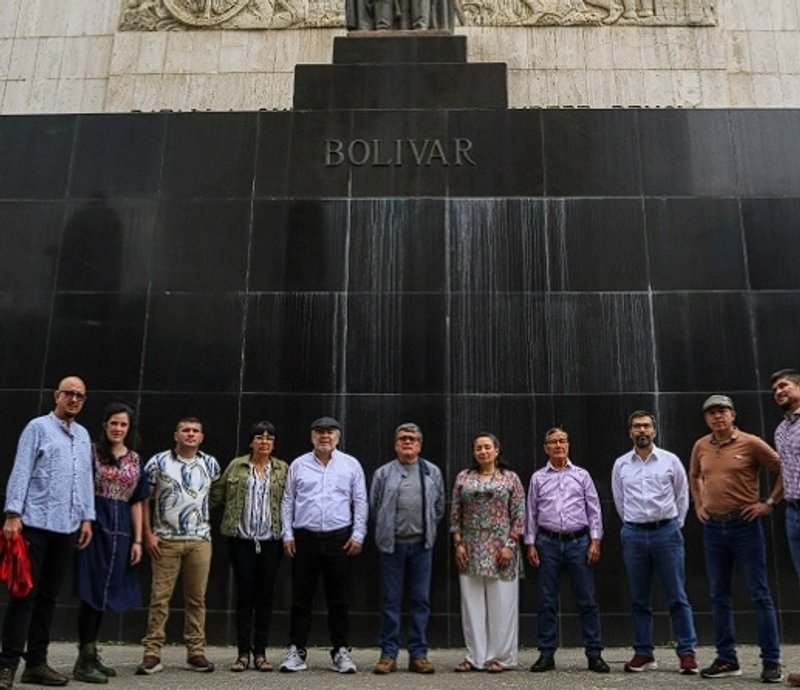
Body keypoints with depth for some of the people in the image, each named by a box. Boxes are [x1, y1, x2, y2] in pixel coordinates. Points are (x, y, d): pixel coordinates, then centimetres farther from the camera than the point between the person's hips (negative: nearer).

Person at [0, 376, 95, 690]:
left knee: (49, 595, 10)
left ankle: (36, 662, 16)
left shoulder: (83, 435, 15)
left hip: (67, 528, 5)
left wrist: (87, 517, 10)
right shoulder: (38, 427, -1)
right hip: (36, 523, -5)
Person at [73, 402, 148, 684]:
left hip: (121, 531, 5)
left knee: (105, 593, 10)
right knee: (92, 591, -4)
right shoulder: (92, 452, -2)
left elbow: (136, 502, 12)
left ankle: (91, 654, 21)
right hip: (95, 526, -5)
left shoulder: (135, 459, 12)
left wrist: (138, 540, 8)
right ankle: (84, 660, 4)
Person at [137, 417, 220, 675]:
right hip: (166, 540, -2)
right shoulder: (157, 462, -1)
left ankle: (196, 652, 14)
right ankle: (152, 654, 7)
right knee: (159, 597, 0)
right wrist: (148, 534, -5)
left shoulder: (211, 464, 6)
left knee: (196, 598, 6)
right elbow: (144, 500, 1)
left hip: (200, 540, 2)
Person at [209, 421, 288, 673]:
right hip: (241, 540, 0)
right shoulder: (236, 466, 6)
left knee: (265, 597, 5)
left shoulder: (283, 469, 7)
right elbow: (216, 495, 7)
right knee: (244, 596, 3)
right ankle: (243, 653, 11)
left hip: (271, 541, 1)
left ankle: (260, 652, 14)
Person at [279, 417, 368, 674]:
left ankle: (341, 651, 15)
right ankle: (296, 651, 15)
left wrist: (358, 535, -2)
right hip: (304, 538, 1)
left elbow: (360, 502, 5)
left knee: (339, 599, 5)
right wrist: (287, 534, 2)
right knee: (301, 597, 5)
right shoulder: (298, 465, 7)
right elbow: (287, 502, 8)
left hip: (339, 539, 0)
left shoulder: (351, 465, 5)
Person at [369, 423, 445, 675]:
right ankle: (388, 654, 12)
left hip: (421, 544, 1)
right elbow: (374, 506, 10)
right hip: (392, 544, -1)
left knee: (420, 600, 5)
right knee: (390, 600, 4)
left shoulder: (433, 472, 7)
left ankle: (418, 654, 14)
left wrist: (427, 529, 12)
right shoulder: (383, 473, 4)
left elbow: (439, 506, 13)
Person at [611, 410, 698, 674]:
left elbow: (682, 497, 9)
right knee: (639, 599, 8)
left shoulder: (671, 460, 1)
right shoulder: (621, 464, 6)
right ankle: (644, 653, 16)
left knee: (677, 596, 0)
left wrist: (673, 527, 10)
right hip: (633, 534, 2)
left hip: (666, 531, -2)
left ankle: (687, 652, 8)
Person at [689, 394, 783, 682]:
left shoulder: (750, 443, -7)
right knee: (719, 596, 9)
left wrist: (769, 503, -6)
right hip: (713, 527, 5)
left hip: (744, 525, -5)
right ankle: (726, 659, 19)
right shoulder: (701, 446, 7)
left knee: (759, 595, 0)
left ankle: (771, 662, 9)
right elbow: (694, 476, 25)